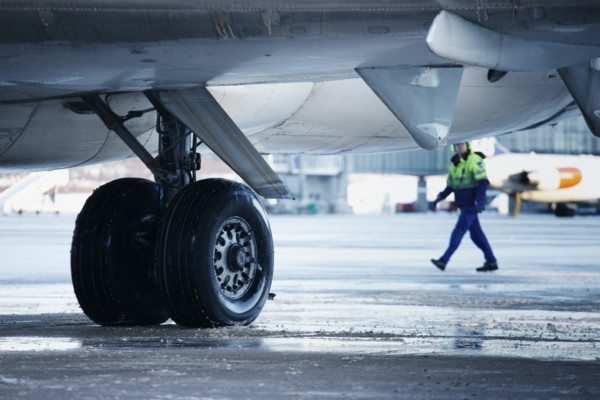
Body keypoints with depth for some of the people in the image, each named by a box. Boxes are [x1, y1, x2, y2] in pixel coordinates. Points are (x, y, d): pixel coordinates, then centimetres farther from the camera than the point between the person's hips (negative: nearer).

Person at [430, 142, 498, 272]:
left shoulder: (474, 160, -13)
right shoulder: (455, 164, 13)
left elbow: (483, 181, -20)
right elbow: (450, 186, 19)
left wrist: (480, 200, -30)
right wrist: (440, 197, 3)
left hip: (471, 205, -9)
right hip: (464, 205, 9)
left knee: (458, 231, -12)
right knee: (476, 234, 10)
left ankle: (443, 261, -16)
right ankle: (491, 262, 16)